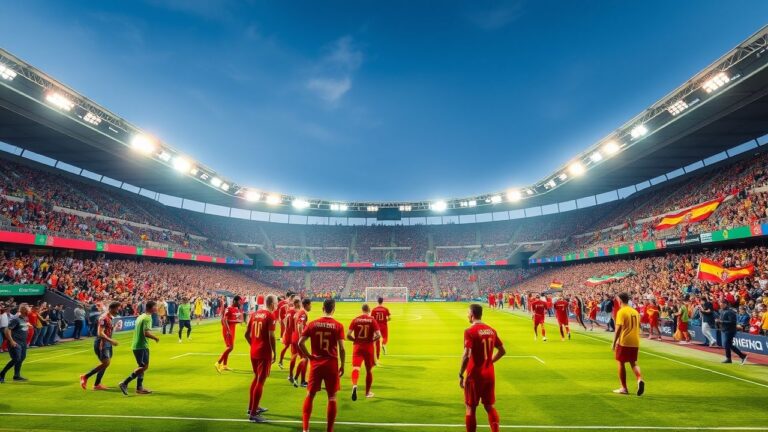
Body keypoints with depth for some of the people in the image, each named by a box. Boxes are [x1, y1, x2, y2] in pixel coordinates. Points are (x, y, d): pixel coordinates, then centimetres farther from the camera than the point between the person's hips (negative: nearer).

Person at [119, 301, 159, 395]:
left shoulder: (141, 316, 14)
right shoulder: (147, 318, -15)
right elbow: (146, 333, -24)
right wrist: (155, 338, -10)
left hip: (136, 345, 10)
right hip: (142, 346, -10)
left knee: (142, 366, 14)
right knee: (144, 366, -8)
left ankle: (139, 388, 17)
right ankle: (124, 383, -8)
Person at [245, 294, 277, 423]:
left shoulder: (254, 314, 8)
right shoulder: (270, 316, -13)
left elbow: (247, 334, 11)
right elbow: (271, 336, -18)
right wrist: (275, 353, -9)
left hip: (253, 352, 8)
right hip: (264, 353, -8)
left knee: (256, 378, 23)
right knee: (260, 381, 0)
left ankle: (252, 407, 34)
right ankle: (253, 413, 4)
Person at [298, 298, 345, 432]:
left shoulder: (312, 324, -1)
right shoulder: (338, 326, -7)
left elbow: (300, 343, -6)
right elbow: (341, 348, -10)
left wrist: (309, 356, 3)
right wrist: (342, 365, 1)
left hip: (316, 364, 2)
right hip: (331, 364, -2)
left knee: (310, 395, 15)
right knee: (332, 398, 10)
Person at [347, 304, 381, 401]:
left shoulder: (355, 320, 0)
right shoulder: (372, 320, -4)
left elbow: (348, 335, -6)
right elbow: (378, 335, -14)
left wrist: (355, 340, 9)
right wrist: (372, 340, 3)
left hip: (357, 347, 0)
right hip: (369, 347, 0)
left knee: (356, 368, -5)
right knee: (369, 370, 15)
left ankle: (354, 385, -34)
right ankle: (367, 392, 26)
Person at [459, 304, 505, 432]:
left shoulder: (469, 331, -16)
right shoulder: (491, 330, 4)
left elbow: (467, 356, -22)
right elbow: (502, 351, 11)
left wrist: (461, 375, -12)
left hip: (475, 375, -5)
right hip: (490, 374, 6)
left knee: (471, 408, 8)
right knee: (489, 406, 17)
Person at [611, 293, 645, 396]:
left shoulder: (621, 312, -12)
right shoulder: (635, 311, 9)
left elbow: (618, 328, -17)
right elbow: (637, 327, 15)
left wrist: (614, 343, -12)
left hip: (624, 342, -6)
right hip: (635, 342, 6)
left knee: (621, 363, 7)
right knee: (633, 363, 17)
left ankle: (624, 388, 11)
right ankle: (640, 379, -10)